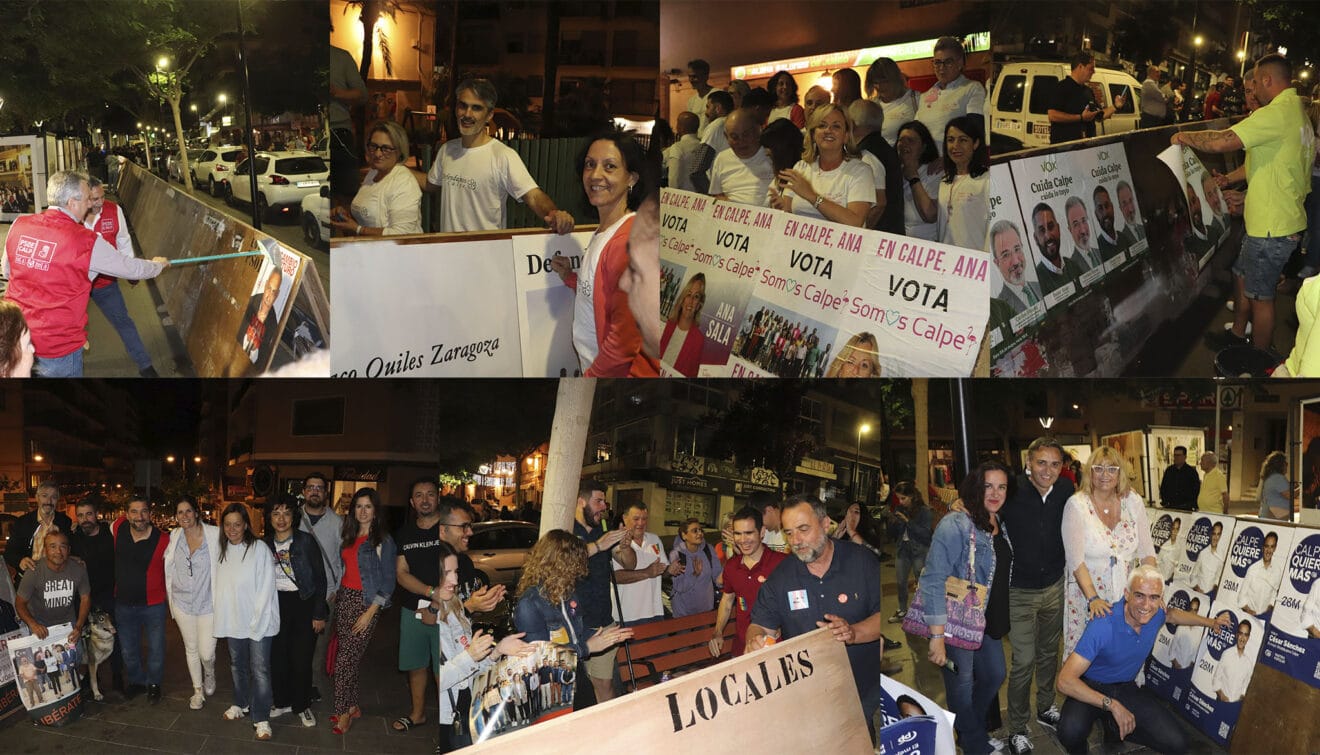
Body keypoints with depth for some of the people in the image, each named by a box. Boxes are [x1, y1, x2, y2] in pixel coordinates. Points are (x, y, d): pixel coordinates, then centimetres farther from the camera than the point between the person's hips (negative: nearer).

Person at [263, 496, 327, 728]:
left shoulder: (306, 542, -7)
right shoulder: (264, 544, 3)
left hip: (303, 604, -3)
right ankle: (282, 702, 25)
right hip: (276, 605, 3)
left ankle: (303, 706, 14)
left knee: (301, 658, -2)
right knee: (277, 656, 6)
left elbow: (320, 579, -5)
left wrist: (319, 614, -7)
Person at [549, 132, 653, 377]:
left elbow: (626, 338, -22)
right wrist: (570, 278, 8)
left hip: (621, 373, -9)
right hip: (593, 367, 9)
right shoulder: (603, 232, 7)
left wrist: (591, 375, -13)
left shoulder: (629, 241, -21)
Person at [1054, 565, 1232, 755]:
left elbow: (1171, 614, 22)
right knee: (1072, 731, -38)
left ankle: (1114, 725, 13)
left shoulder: (1155, 615, -10)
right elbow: (1065, 680, -36)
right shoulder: (1103, 626, -31)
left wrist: (1211, 622, 22)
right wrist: (1112, 705, -38)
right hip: (1091, 689, -6)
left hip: (1126, 688, 6)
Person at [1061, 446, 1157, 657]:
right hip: (1086, 593, -3)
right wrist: (1093, 598, -26)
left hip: (1125, 594, 3)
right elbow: (1076, 560, -17)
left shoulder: (1133, 502, 0)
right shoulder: (1076, 505, -12)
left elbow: (1147, 551, 2)